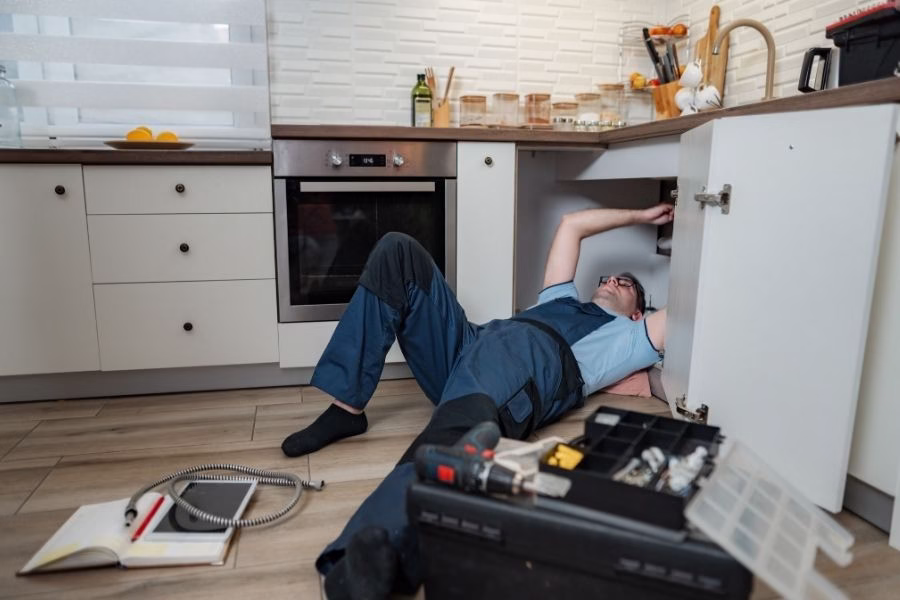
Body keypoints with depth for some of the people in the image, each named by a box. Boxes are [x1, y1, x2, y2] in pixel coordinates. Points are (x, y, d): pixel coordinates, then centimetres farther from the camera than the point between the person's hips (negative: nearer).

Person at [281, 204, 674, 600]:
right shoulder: (564, 299, 45)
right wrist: (640, 216, 59)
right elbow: (571, 224, 51)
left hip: (535, 362, -6)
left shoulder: (633, 338, 32)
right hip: (472, 343, 7)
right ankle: (347, 408, -12)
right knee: (397, 251, -3)